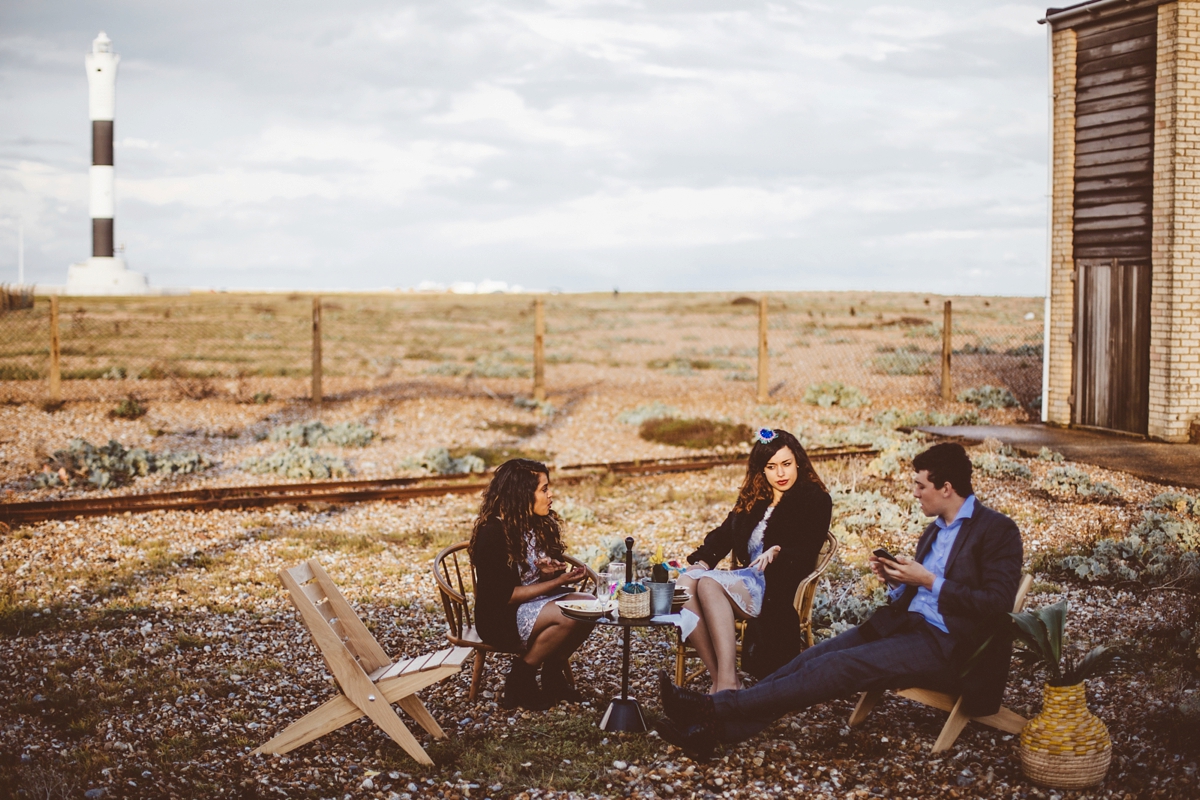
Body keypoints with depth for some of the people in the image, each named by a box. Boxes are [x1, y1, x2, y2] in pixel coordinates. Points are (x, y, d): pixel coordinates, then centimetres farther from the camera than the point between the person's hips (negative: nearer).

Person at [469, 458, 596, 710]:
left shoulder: (539, 524, 3)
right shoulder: (493, 533, -21)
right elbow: (505, 595, -22)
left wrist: (550, 571, -10)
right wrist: (559, 582, -23)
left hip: (534, 601, 8)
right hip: (500, 618, -8)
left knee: (589, 605, -17)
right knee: (569, 616, -29)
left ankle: (553, 673, 1)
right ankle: (520, 679, -11)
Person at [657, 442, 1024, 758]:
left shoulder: (998, 530, -8)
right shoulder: (935, 530, 19)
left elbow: (996, 603, -18)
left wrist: (929, 581, -18)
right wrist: (896, 577, 2)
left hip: (945, 646, -8)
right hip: (905, 625, 8)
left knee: (840, 667, -23)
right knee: (818, 656, -13)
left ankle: (716, 708, -26)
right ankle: (714, 727, -22)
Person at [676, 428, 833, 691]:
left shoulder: (815, 501, 5)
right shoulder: (753, 499, 24)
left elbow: (806, 555, -7)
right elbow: (723, 534, 19)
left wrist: (777, 551, -28)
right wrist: (703, 560, -1)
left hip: (776, 589, -6)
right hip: (743, 578, 6)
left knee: (709, 584, -32)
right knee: (687, 582, -25)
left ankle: (728, 682, -41)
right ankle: (719, 680, -32)